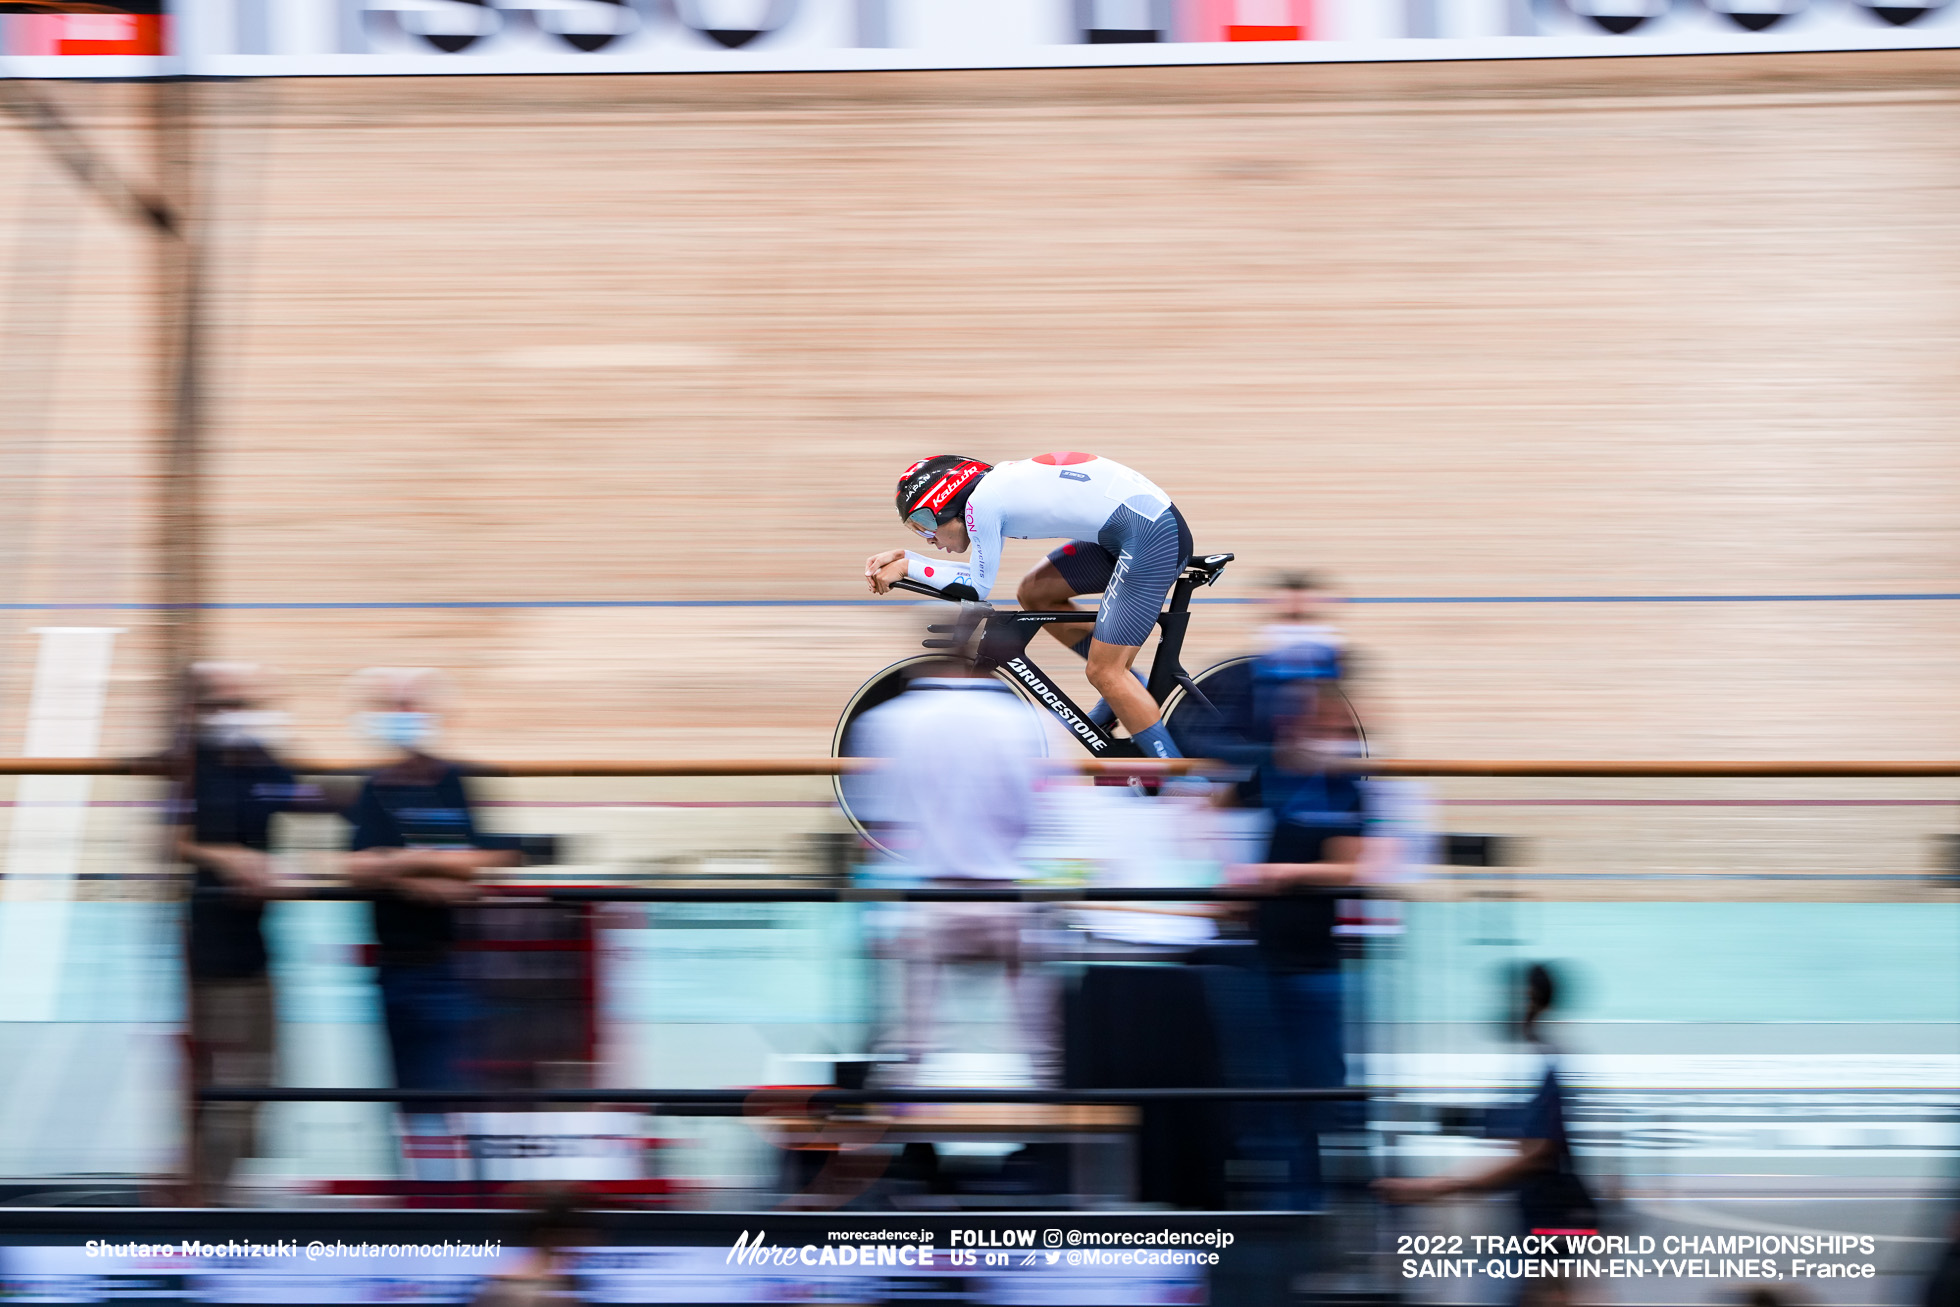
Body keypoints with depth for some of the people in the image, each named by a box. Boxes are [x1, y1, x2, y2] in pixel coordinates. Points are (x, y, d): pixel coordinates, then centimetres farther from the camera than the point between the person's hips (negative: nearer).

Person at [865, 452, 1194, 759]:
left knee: (1104, 673, -8)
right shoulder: (994, 486, 16)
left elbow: (978, 587, -3)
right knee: (1034, 592, 15)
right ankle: (1127, 689, 20)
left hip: (1153, 534, -10)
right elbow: (980, 574, 23)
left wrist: (906, 567, 4)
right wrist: (903, 557, 16)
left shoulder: (981, 502, -10)